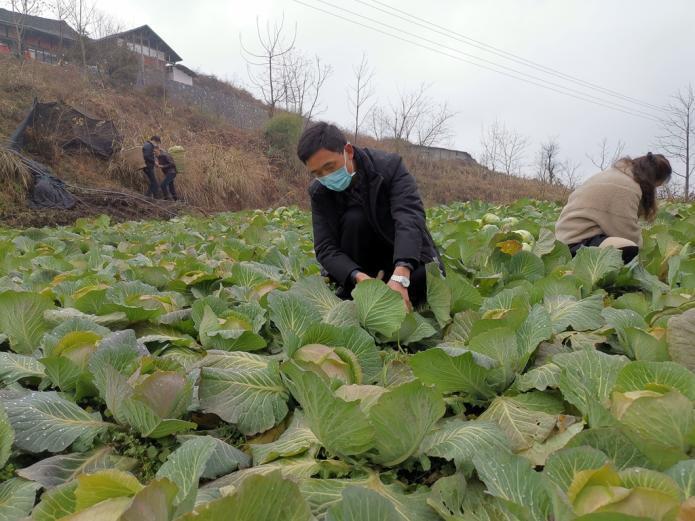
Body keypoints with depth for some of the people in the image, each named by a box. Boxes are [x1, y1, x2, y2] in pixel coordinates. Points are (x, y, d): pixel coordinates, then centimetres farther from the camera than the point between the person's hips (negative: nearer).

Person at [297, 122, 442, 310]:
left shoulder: (390, 166, -22)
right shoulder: (320, 192, -14)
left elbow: (410, 219, -37)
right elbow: (326, 248, -20)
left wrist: (400, 278, -53)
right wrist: (358, 277, -41)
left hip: (406, 254, -1)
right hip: (359, 267, 2)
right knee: (353, 219, -28)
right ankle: (351, 293, -13)